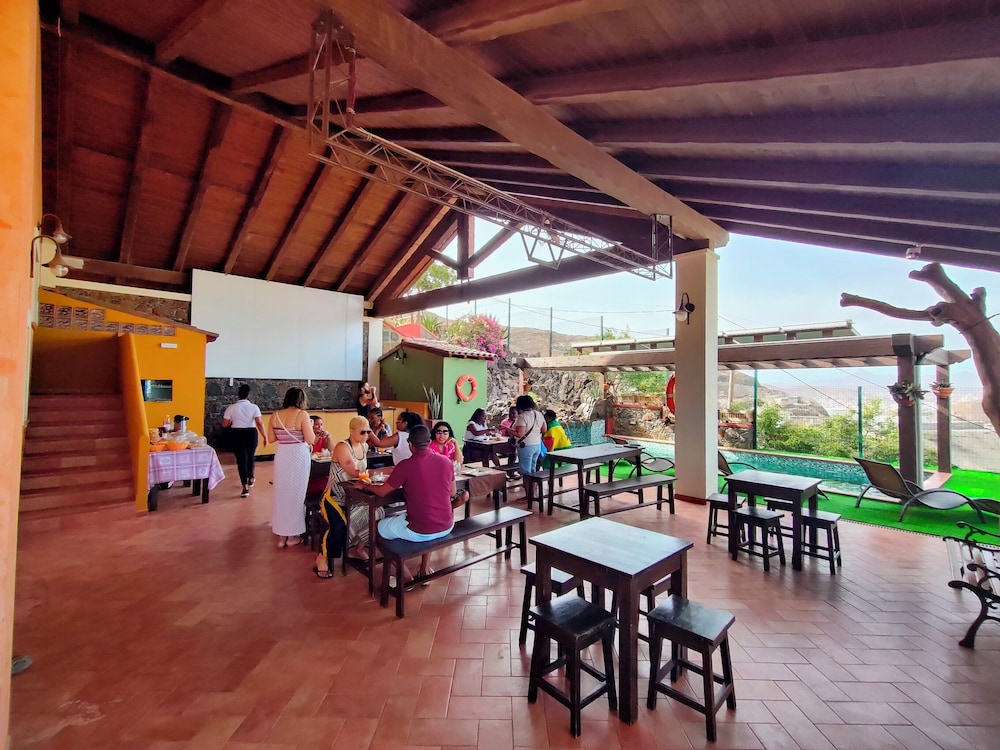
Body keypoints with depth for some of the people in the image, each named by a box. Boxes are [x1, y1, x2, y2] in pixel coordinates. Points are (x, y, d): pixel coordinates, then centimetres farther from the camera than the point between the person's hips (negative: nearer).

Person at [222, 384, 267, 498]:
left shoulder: (231, 407, -5)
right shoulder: (254, 407, -7)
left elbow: (225, 424, -2)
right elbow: (259, 423, -14)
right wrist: (265, 437, -11)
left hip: (237, 434, -1)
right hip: (251, 434, 1)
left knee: (241, 459, 1)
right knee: (250, 457, 22)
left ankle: (245, 488, -6)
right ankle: (250, 479, 43)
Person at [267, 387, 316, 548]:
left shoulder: (275, 415, 4)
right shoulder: (302, 414, -12)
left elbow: (271, 438, 9)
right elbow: (310, 440, -12)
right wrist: (311, 426, 4)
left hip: (281, 455, 5)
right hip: (298, 456, -4)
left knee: (281, 493, 14)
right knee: (295, 493, 8)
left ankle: (281, 535, 24)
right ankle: (292, 535, 17)